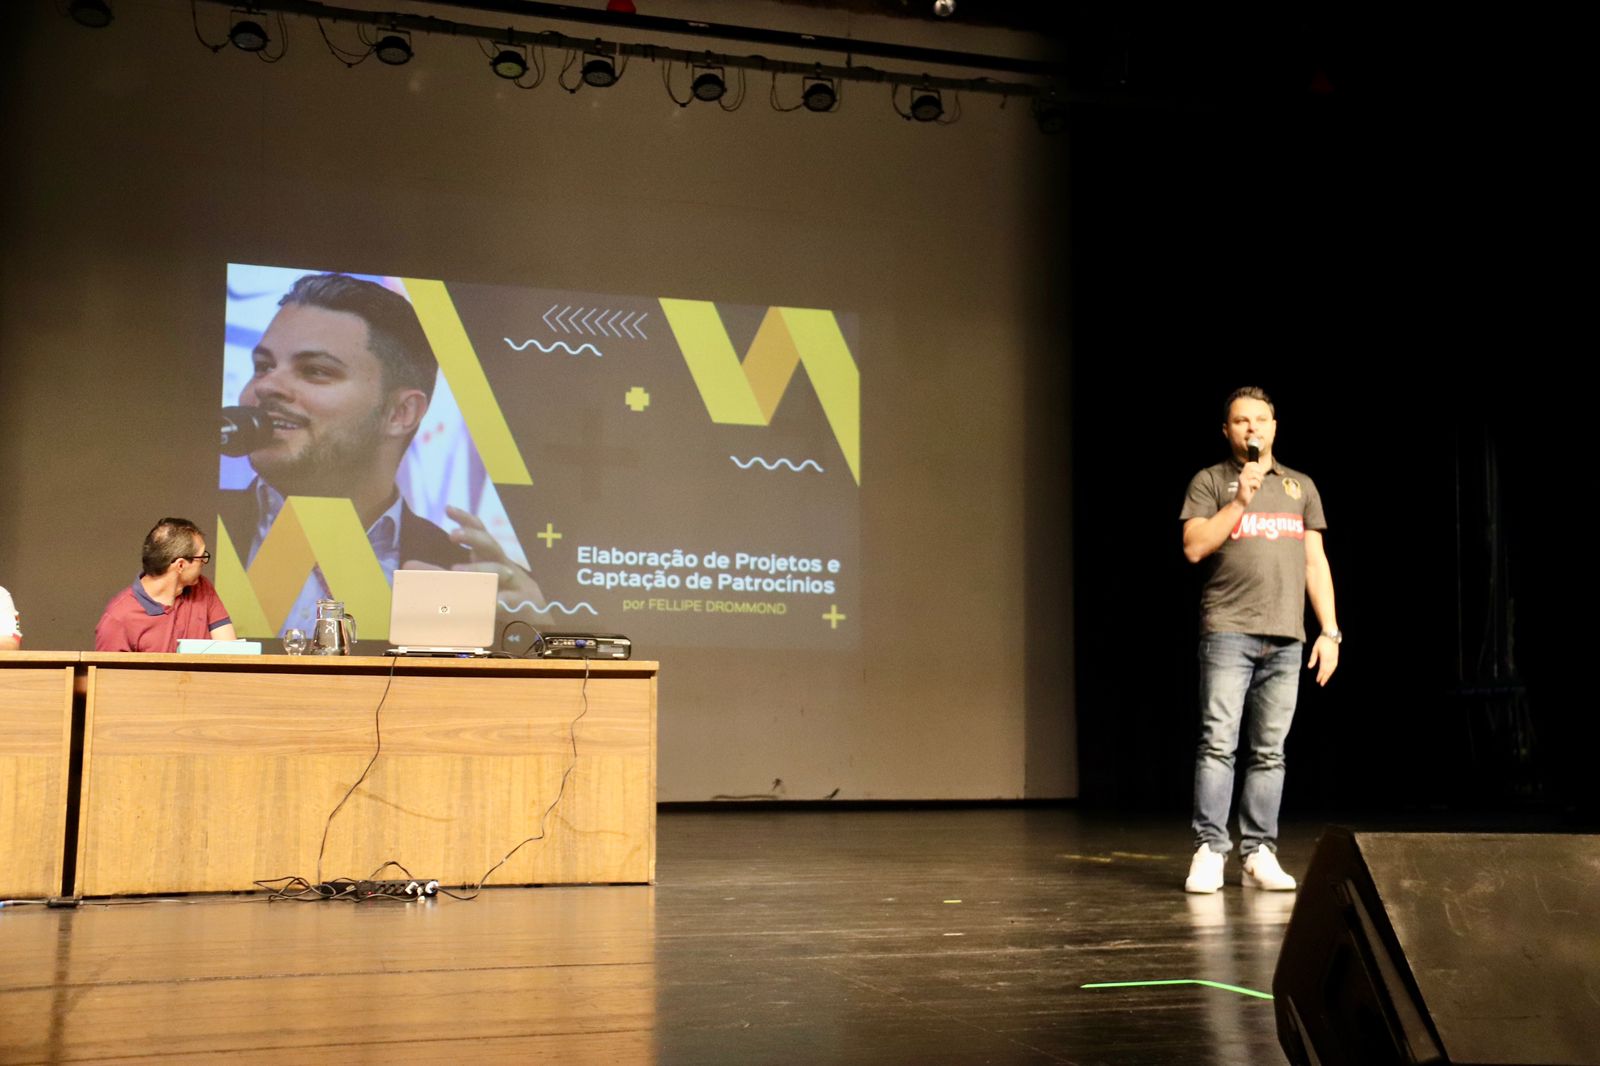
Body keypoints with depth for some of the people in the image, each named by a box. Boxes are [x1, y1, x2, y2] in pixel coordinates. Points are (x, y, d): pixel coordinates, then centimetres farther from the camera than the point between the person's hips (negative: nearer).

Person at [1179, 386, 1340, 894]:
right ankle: (1209, 851, -5)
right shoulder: (1210, 481, 8)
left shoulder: (1300, 486, 17)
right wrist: (1241, 500, -10)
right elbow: (1194, 548, -4)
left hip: (1286, 638, 3)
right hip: (1228, 632, -3)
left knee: (1270, 752, 3)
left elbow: (1316, 563, 14)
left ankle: (1258, 854, 8)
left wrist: (1330, 632, 7)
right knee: (1218, 742, -9)